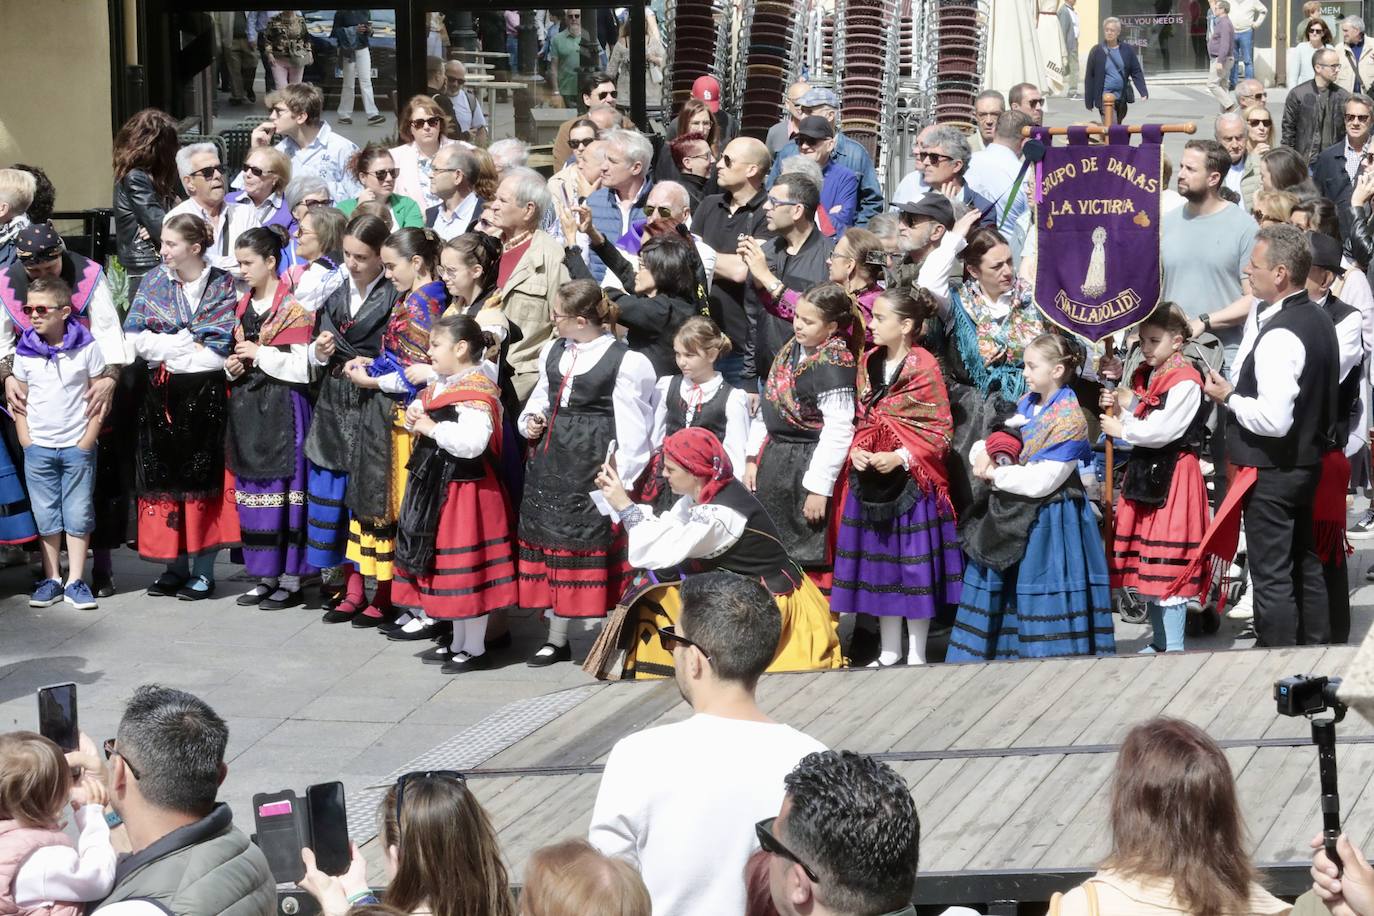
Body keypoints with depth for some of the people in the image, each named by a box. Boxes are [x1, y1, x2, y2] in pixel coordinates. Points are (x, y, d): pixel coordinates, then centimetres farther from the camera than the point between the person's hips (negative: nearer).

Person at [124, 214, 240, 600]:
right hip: (160, 395, 3)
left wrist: (166, 348, -9)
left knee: (202, 480, 0)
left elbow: (218, 347, -10)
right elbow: (135, 338, -1)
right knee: (164, 478, 4)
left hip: (204, 394, -3)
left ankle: (203, 570, 6)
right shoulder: (153, 283, 7)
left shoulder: (222, 286, -1)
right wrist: (189, 341, -10)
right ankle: (176, 565, 13)